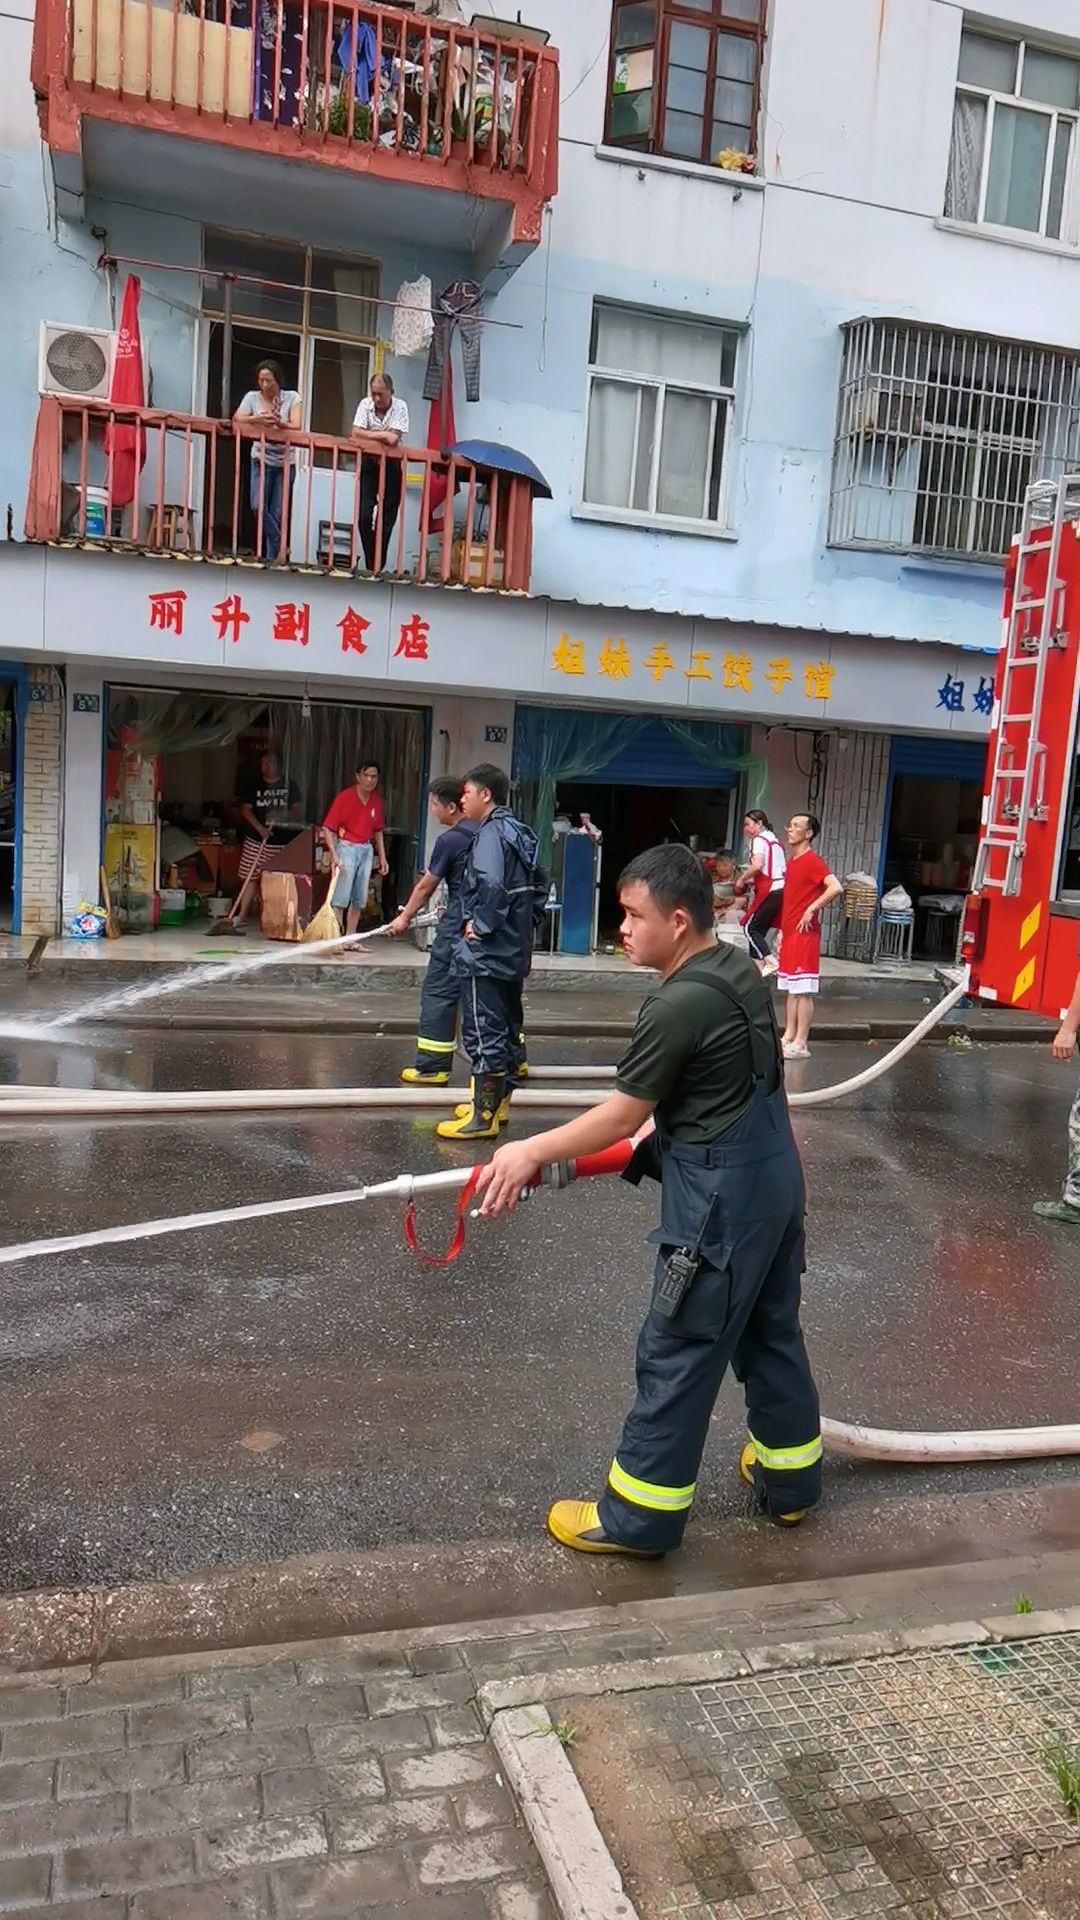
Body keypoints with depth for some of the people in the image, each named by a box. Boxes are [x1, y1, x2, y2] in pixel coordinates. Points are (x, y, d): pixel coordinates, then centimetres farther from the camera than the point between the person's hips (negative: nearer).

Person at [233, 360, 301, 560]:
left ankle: (272, 559, 7)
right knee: (258, 506, -17)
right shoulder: (252, 397, 0)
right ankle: (281, 546, -1)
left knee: (278, 514, -1)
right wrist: (257, 419, -31)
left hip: (284, 463, -1)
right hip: (261, 460, 1)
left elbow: (296, 426, -15)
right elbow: (237, 419, -13)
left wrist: (278, 423, -35)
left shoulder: (291, 397, -2)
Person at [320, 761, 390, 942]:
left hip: (367, 849, 6)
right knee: (340, 898, -6)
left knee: (359, 899, 10)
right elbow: (327, 828, -13)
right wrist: (334, 855, -21)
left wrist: (382, 857, 13)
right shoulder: (345, 797, -12)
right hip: (347, 847, -6)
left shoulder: (377, 800, 5)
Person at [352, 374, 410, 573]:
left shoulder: (400, 407, -8)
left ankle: (378, 566, 9)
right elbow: (356, 433, -14)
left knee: (386, 519, 1)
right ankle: (372, 565, 2)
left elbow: (393, 439, -18)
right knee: (364, 516, -7)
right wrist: (382, 435, -17)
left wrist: (370, 436, -12)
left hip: (392, 465, -1)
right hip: (369, 463, 2)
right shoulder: (366, 404, -3)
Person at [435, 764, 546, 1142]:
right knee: (507, 1025, 17)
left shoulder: (491, 832, -15)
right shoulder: (520, 833, 14)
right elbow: (540, 885, 22)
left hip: (485, 953, -10)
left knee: (484, 1031, -5)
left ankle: (483, 1116, -2)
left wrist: (481, 925, -20)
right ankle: (498, 1100, 30)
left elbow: (491, 884, -32)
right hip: (515, 951, 10)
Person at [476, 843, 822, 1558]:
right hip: (776, 1174, 9)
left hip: (722, 1197, -9)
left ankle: (639, 1516, 16)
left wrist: (532, 1152, -6)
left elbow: (622, 1116, -15)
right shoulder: (741, 967, 3)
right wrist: (665, 1127, 19)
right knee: (772, 1331, 22)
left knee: (677, 1353, 2)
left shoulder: (679, 1006, -23)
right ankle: (791, 1476, 38)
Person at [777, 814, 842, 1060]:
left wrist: (812, 908, -23)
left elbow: (836, 888, -25)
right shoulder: (792, 861, 15)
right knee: (791, 989, 12)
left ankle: (800, 1044, -4)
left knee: (803, 991, -6)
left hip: (804, 934, -9)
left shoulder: (813, 861, -12)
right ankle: (788, 1037, 18)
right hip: (790, 933, 9)